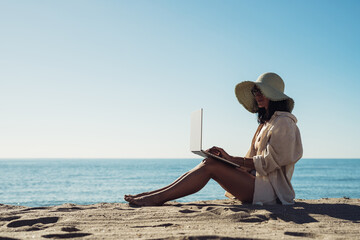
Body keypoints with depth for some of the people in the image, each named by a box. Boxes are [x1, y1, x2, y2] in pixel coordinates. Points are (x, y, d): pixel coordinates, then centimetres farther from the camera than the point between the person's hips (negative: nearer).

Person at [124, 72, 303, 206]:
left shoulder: (283, 122, -6)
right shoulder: (265, 123, 22)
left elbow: (269, 162, -15)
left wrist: (232, 159, -14)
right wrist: (225, 157, 1)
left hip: (270, 190, -8)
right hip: (257, 183, 8)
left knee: (210, 166, -19)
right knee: (208, 164, -6)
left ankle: (158, 198, -20)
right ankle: (155, 194, -11)